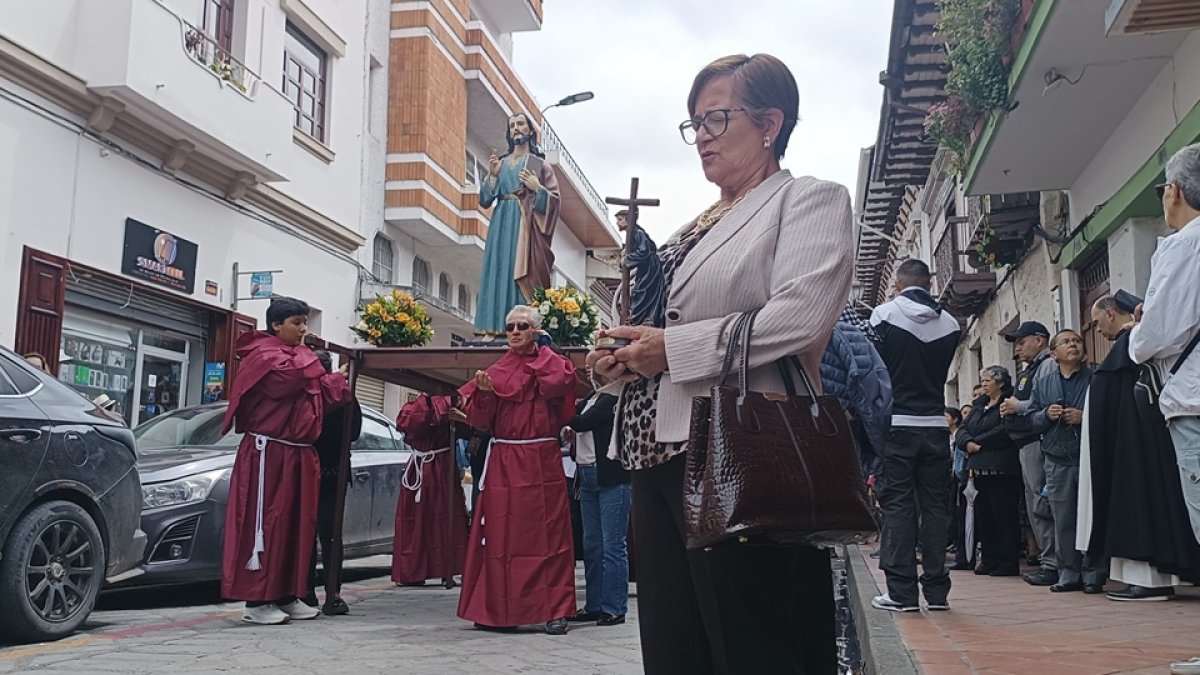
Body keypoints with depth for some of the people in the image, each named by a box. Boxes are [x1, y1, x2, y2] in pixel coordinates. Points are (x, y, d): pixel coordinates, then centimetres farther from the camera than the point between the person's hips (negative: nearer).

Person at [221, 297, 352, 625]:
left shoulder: (300, 357, 22)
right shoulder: (263, 355, -6)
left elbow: (321, 397, 17)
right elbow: (291, 377, -23)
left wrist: (338, 380, -2)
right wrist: (306, 356, -4)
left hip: (298, 454, 9)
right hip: (268, 452, -9)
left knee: (297, 524, 8)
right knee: (265, 522, -7)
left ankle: (286, 596, 15)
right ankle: (256, 601, -4)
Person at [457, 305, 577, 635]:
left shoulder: (550, 362, 5)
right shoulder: (496, 371, 12)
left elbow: (563, 380, -19)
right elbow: (479, 420, 7)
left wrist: (532, 359, -4)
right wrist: (484, 393, -12)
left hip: (541, 460, -3)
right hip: (502, 462, 3)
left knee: (546, 534, -2)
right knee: (499, 535, 3)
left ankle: (555, 611, 2)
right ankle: (497, 610, 10)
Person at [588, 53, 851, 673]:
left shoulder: (808, 199, 0)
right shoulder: (696, 227, 24)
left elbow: (800, 317, -16)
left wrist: (672, 347, -13)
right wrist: (626, 359, 6)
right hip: (661, 452, 8)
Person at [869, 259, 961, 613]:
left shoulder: (884, 315, -5)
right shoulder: (950, 323, 5)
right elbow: (943, 369, 14)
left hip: (896, 424, -3)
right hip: (936, 425, 3)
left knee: (897, 505, 0)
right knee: (936, 506, 8)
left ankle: (901, 591, -2)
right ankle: (936, 590, 11)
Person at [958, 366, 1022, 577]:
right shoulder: (979, 405, 20)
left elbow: (1004, 430, -18)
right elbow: (963, 429, 13)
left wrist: (977, 443, -11)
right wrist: (968, 442, -9)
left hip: (1001, 469, -8)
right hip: (979, 468, 8)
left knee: (1004, 515, -4)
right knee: (983, 516, 9)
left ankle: (1008, 562, 2)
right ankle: (989, 559, 17)